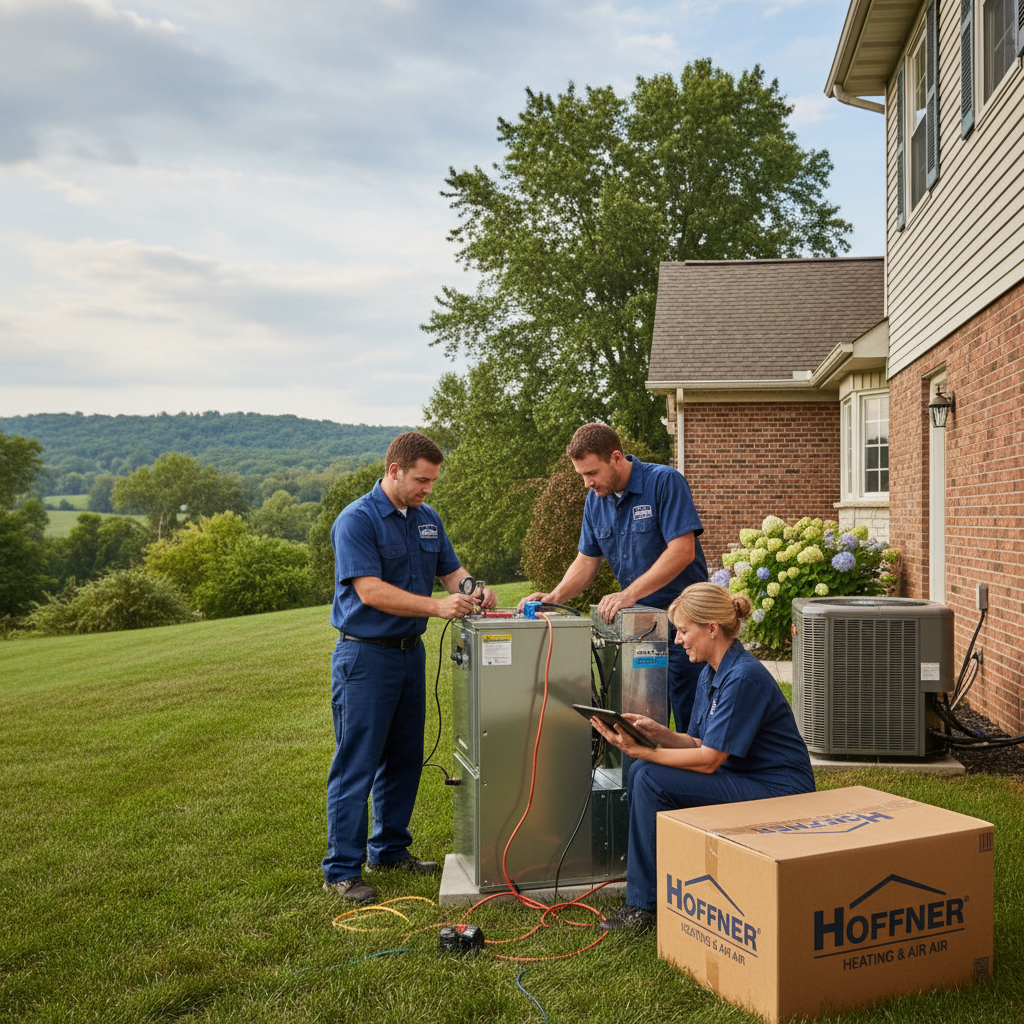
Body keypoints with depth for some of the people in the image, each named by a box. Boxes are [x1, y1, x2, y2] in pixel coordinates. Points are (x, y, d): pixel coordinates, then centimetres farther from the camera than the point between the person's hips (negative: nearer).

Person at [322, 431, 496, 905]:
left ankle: (389, 848, 29)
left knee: (404, 759, 15)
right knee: (356, 764, -3)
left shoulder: (427, 519, 10)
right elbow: (370, 591, -23)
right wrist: (436, 607, -30)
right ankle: (342, 869, 6)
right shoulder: (356, 520, -14)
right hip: (365, 655, -8)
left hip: (410, 652, 8)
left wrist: (475, 592, -10)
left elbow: (451, 570, 13)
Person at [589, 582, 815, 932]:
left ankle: (644, 906, -9)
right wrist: (655, 731, -7)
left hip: (777, 792, -9)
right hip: (743, 780, 9)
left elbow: (708, 760, -21)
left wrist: (639, 750, -20)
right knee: (641, 773, -2)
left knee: (651, 781, -19)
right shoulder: (711, 673, 8)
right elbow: (698, 743, 10)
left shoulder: (743, 677, -21)